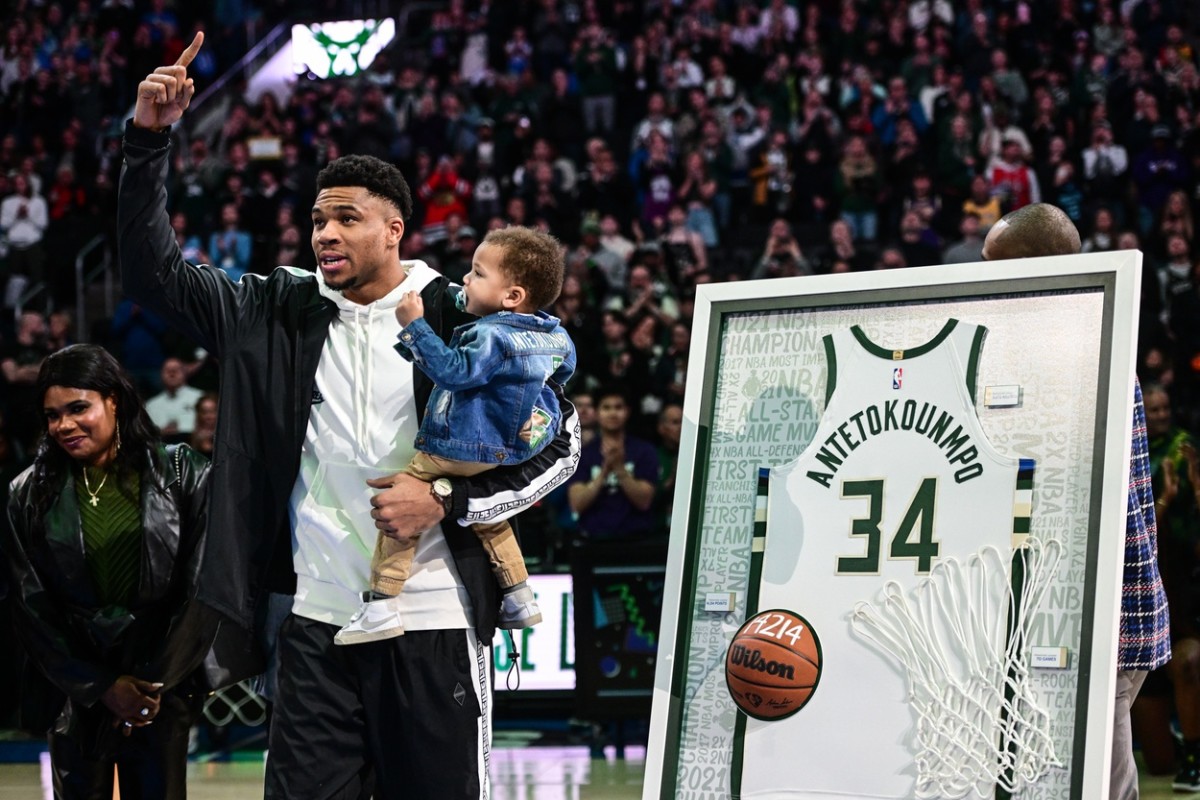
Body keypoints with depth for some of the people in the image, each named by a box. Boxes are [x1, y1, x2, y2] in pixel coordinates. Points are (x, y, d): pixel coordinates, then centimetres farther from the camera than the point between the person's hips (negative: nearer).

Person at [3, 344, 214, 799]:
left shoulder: (182, 477, -1)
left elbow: (203, 590, -3)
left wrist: (158, 682, -7)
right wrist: (101, 687, -6)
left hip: (161, 691, -1)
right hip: (73, 693, 1)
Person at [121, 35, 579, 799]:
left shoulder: (462, 322, -3)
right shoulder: (282, 314, 8)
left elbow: (559, 443, 0)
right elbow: (153, 269, 7)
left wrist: (447, 500, -12)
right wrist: (150, 138, -3)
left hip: (433, 625, -3)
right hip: (318, 626, 3)